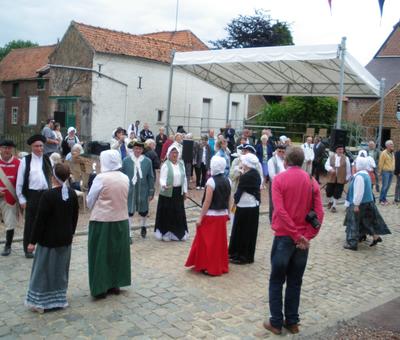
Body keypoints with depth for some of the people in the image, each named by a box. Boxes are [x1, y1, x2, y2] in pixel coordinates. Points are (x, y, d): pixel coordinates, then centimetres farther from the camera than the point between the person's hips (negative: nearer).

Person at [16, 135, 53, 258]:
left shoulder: (48, 159, 7)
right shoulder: (25, 160, -2)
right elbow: (20, 181, -1)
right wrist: (22, 199, -3)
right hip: (32, 195, -2)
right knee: (30, 223, 6)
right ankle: (28, 249, 19)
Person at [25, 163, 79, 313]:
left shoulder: (48, 195, -19)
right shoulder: (72, 194, 0)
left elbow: (40, 220, -16)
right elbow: (75, 216, 9)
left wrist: (33, 241, -9)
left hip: (48, 239, -6)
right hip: (65, 239, 6)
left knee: (44, 271, 5)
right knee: (61, 270, 15)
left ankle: (40, 301, 11)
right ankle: (60, 299, 24)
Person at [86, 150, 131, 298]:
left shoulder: (101, 178, -14)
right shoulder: (125, 178, 0)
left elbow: (90, 201, -6)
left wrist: (96, 207, 14)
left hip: (102, 222, -5)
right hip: (121, 220, 5)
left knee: (101, 253, 6)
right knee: (118, 251, 16)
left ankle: (101, 288, 12)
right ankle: (115, 284, 26)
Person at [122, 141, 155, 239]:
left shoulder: (147, 161, -2)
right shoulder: (126, 161, -4)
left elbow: (151, 177, 1)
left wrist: (151, 192, 0)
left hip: (143, 190, 1)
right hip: (129, 190, -1)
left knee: (143, 211, 17)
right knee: (129, 212, 0)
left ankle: (143, 227, 43)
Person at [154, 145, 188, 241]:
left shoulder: (181, 164, 6)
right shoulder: (166, 165, -10)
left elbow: (184, 178, 13)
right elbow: (162, 178, -16)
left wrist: (185, 191, 13)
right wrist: (164, 185, -37)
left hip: (178, 192, 5)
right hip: (168, 192, -5)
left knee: (179, 213, 9)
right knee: (167, 213, 2)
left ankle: (179, 233, 22)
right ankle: (166, 233, 13)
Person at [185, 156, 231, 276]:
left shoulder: (211, 181, -17)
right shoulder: (227, 181, 3)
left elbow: (207, 202, -18)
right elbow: (228, 200, 9)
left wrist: (200, 218, -13)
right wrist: (227, 214, 20)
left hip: (211, 216, -7)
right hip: (222, 215, 7)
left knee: (208, 241, 5)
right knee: (220, 241, 15)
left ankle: (209, 267, 11)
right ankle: (221, 266, 24)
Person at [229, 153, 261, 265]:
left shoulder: (245, 177, -21)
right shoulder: (256, 174, 4)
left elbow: (239, 191, -12)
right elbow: (257, 187, 7)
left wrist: (235, 200, 5)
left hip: (244, 207, -8)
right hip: (254, 205, 8)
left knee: (241, 231, 3)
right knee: (250, 231, 15)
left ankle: (241, 256, 12)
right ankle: (249, 255, 25)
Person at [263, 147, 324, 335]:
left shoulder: (279, 179, -8)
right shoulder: (312, 181, 3)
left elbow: (280, 210, -18)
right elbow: (319, 213, -5)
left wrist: (297, 236, -15)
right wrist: (307, 236, -8)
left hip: (284, 236, -4)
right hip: (303, 239, 4)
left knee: (276, 281, 9)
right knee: (295, 282, 15)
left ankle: (276, 322, 13)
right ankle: (292, 322, 21)